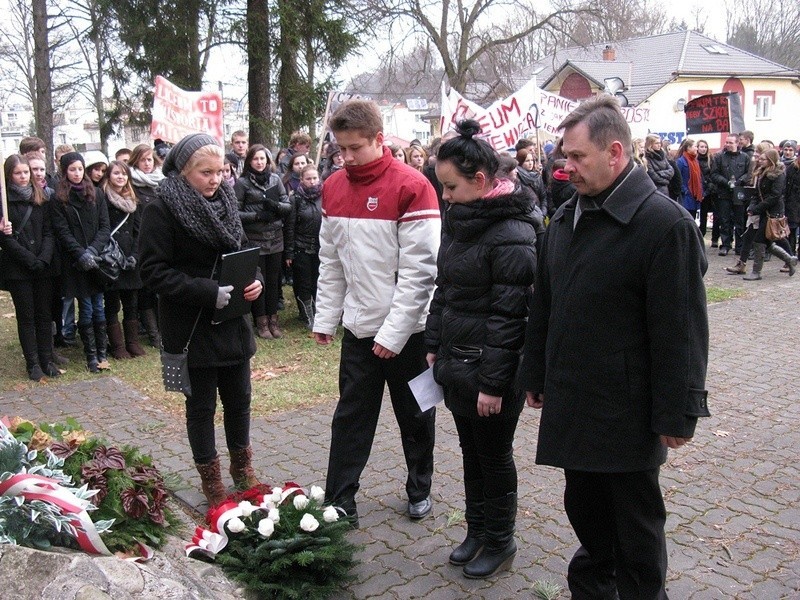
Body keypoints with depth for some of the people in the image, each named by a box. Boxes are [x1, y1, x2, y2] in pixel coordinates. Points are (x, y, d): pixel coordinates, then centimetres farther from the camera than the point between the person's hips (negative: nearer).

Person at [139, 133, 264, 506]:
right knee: (201, 406, 8)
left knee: (239, 400, 16)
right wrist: (207, 293, -25)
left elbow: (243, 251, 16)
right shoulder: (162, 210, -13)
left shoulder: (225, 202, 7)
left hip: (232, 323, 6)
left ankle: (242, 469, 35)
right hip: (192, 327, -6)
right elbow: (154, 271, -17)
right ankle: (211, 482, 25)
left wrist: (255, 280, -5)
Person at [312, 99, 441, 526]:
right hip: (358, 327, 5)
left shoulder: (411, 186, -15)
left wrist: (393, 332, -18)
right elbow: (330, 261, 11)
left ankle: (419, 491, 33)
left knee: (415, 416, 13)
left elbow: (419, 269, -17)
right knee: (351, 416, 10)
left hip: (406, 329, -4)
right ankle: (338, 502, 20)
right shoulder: (333, 187, 4)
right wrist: (326, 317, 7)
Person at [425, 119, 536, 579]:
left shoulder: (512, 235, -19)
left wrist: (493, 382, -20)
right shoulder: (461, 223, 8)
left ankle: (500, 543, 28)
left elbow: (507, 315, -21)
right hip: (457, 365, 8)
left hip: (491, 371, -8)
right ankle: (477, 531, 37)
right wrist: (435, 346, 13)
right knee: (471, 451, 20)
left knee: (494, 455, 8)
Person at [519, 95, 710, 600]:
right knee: (585, 508, 21)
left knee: (636, 522, 10)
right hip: (570, 404, 7)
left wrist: (677, 414, -15)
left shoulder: (665, 224, -16)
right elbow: (543, 307, 14)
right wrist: (537, 377, 17)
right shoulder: (566, 218, 8)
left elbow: (680, 330, -17)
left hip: (627, 413, -7)